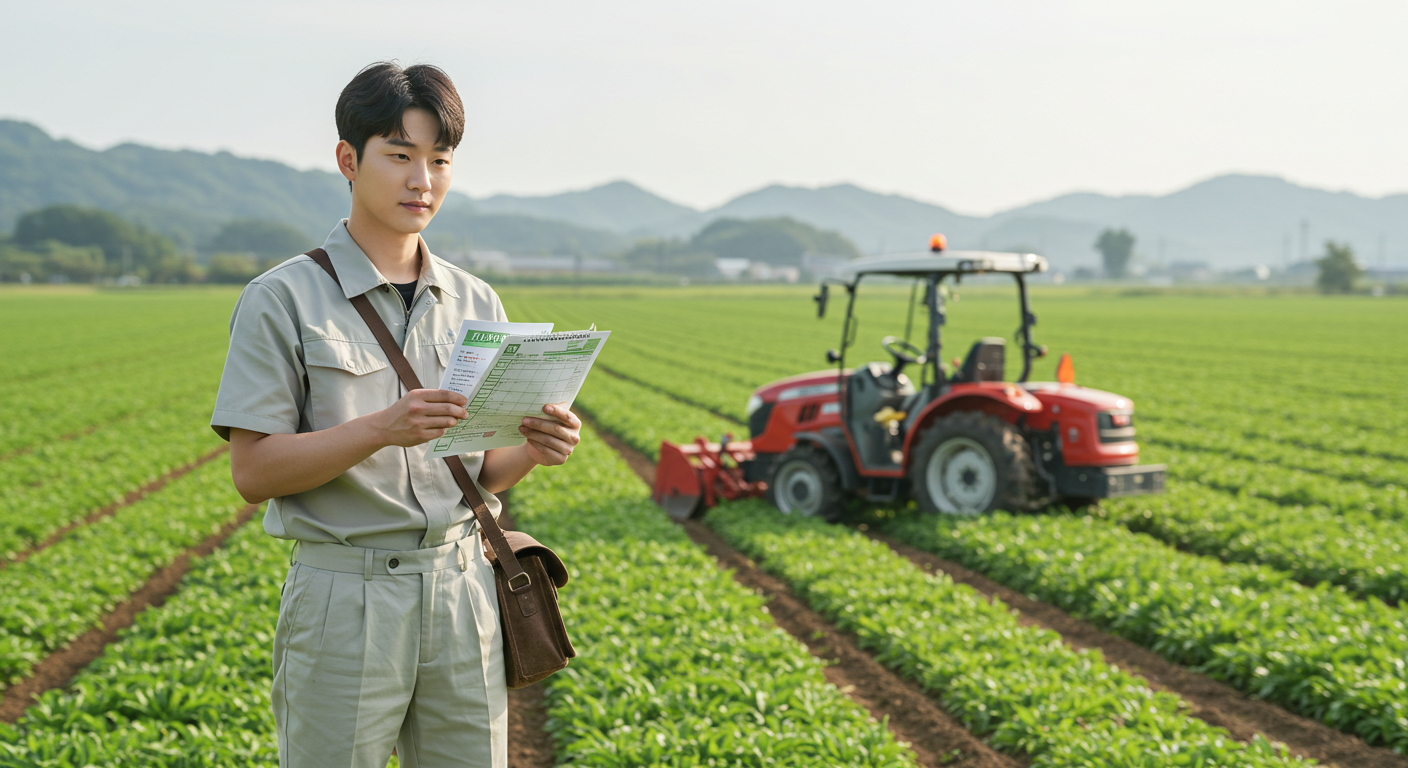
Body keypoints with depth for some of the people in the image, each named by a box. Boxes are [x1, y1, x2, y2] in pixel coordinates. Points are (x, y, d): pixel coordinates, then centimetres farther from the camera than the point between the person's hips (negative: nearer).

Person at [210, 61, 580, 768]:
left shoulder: (476, 304, 10)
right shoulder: (282, 300, -5)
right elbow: (253, 472, -10)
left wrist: (532, 451, -10)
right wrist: (383, 429, -24)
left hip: (463, 589, 4)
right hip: (344, 599, -4)